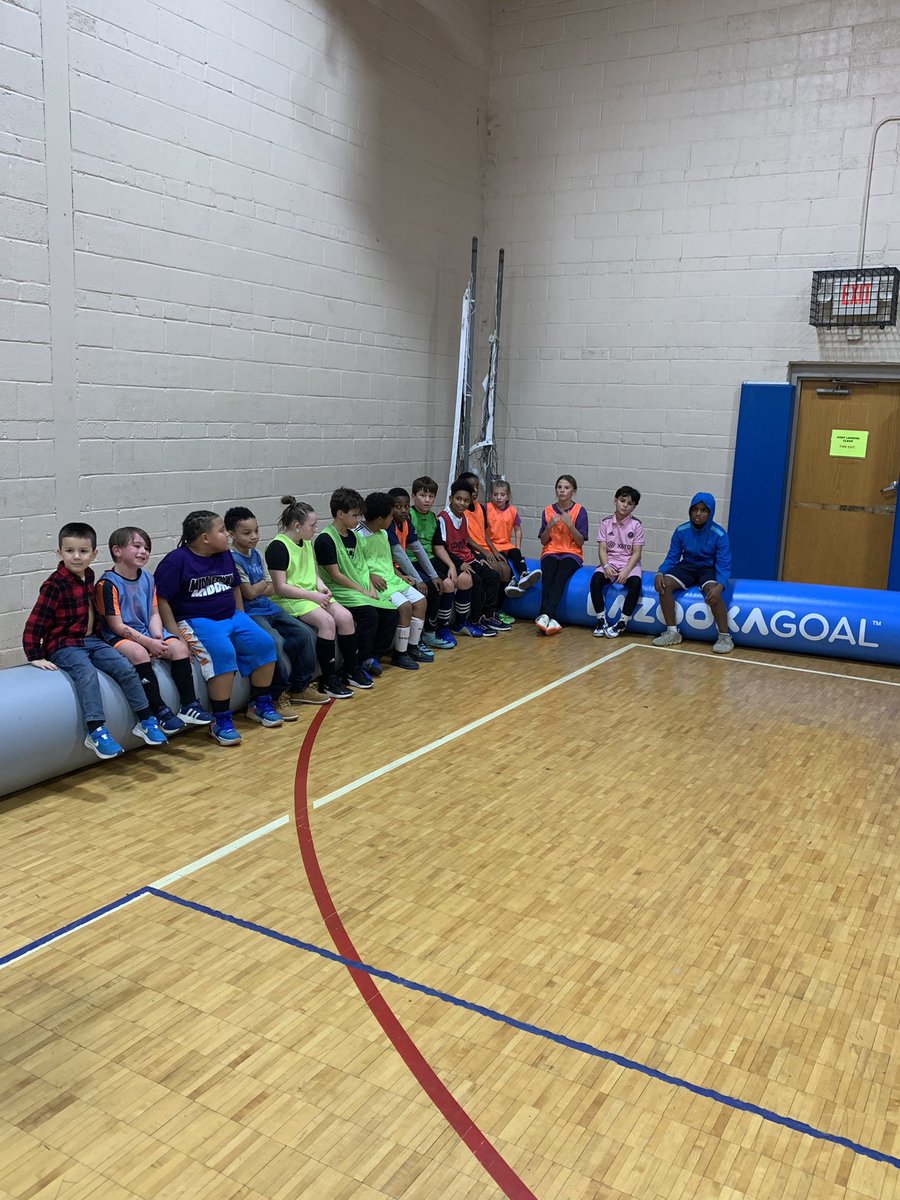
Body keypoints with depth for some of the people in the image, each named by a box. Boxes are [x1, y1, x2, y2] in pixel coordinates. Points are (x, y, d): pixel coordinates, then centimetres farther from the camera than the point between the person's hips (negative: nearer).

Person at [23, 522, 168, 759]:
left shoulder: (88, 576, 7)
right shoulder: (54, 585, -14)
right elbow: (34, 623, -15)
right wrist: (35, 657, -20)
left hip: (90, 640, 7)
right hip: (63, 645, -7)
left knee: (126, 669, -9)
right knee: (87, 673, -33)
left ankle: (146, 722, -2)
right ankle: (96, 733, -38)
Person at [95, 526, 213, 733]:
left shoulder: (147, 578, 9)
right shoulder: (108, 584, -13)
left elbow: (154, 614, 10)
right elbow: (117, 626, -16)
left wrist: (157, 635, -12)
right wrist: (149, 643, -20)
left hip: (146, 632, 7)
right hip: (118, 637, -7)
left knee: (179, 647, -14)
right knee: (139, 653, -36)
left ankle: (189, 705, -9)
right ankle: (160, 710, -31)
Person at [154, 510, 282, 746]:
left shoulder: (225, 556, 11)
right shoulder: (176, 560, -10)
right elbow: (161, 600, -12)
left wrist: (242, 619, 14)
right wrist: (176, 635, -18)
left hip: (231, 617, 7)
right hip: (196, 621, -7)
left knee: (264, 643, -11)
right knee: (223, 653, -33)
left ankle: (260, 704, 9)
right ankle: (220, 722, -22)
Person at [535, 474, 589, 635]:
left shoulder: (580, 511, 2)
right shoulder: (548, 510, 8)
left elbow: (580, 542, -2)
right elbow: (543, 541, 9)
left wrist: (570, 525, -16)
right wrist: (550, 525, -9)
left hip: (572, 553, -2)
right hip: (551, 552, 2)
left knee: (560, 575, -34)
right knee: (548, 576, -31)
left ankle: (545, 615, -44)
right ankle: (550, 618, -42)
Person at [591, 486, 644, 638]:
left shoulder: (636, 525, 0)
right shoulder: (606, 523, 5)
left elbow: (636, 552, -5)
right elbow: (602, 548, 1)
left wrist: (626, 571, -19)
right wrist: (606, 566, -18)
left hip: (630, 563, -1)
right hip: (610, 562, 1)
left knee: (635, 583, -33)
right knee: (595, 579, -29)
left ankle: (622, 623, -22)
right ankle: (601, 620, -18)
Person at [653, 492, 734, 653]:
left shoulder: (719, 535, -16)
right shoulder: (681, 531, -7)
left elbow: (724, 566, -18)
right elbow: (672, 558, -1)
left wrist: (719, 586, -38)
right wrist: (660, 573, -22)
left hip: (709, 569, -3)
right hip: (688, 567, 3)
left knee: (712, 592, -36)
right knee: (665, 584, -25)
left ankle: (725, 637, -22)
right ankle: (672, 633, -16)